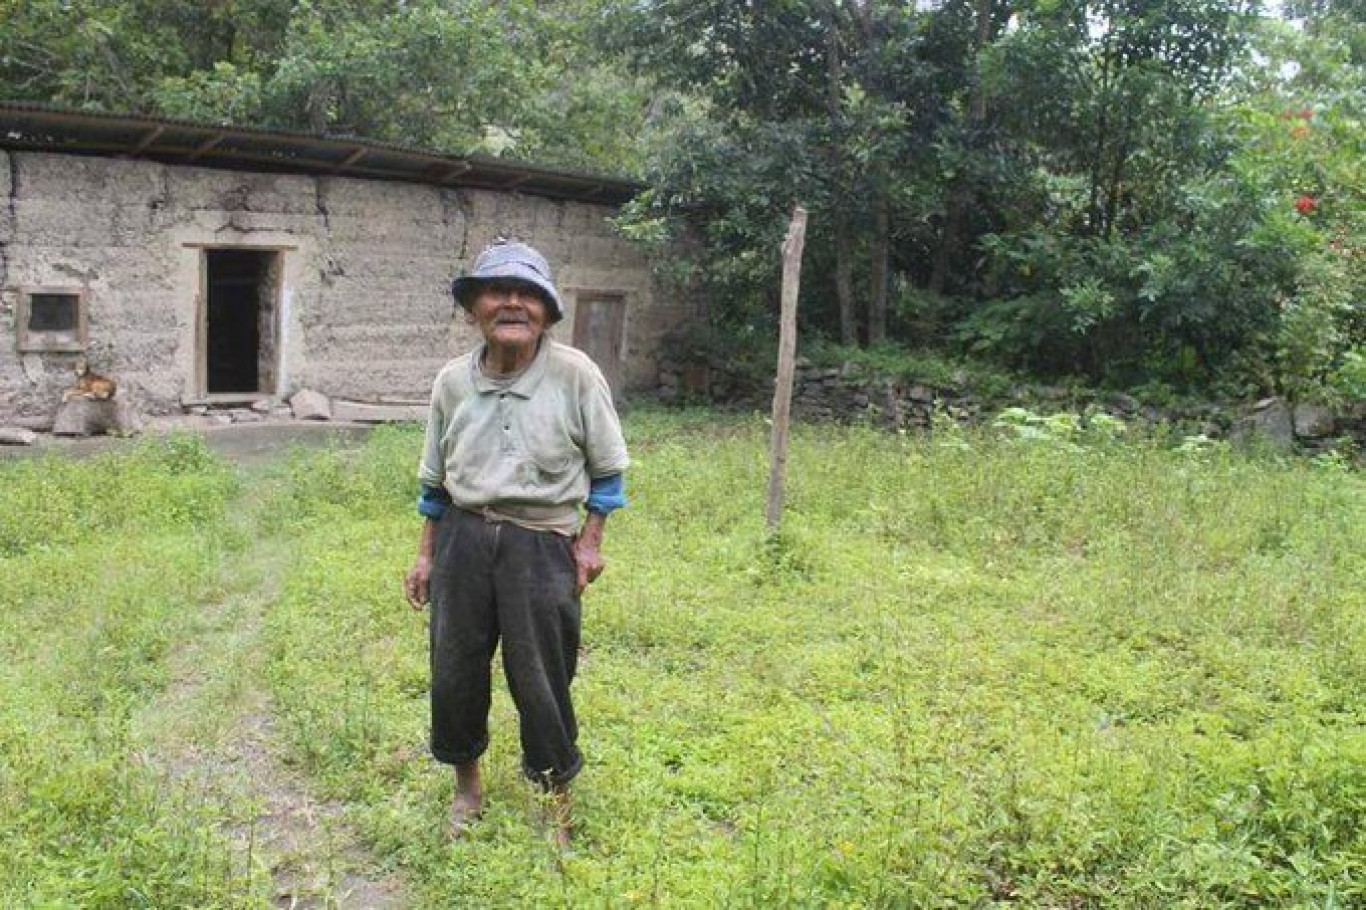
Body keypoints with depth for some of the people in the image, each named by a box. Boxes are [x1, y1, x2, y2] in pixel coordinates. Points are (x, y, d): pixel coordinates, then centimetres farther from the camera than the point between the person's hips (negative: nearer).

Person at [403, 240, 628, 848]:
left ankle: (556, 803, 27)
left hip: (542, 543, -3)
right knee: (454, 668, 11)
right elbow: (435, 479, 13)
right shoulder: (452, 381, 2)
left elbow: (608, 467, 2)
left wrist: (591, 541, -2)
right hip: (463, 538, 3)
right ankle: (466, 785, 37)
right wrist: (426, 554, 14)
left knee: (541, 679, 4)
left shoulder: (575, 374, -8)